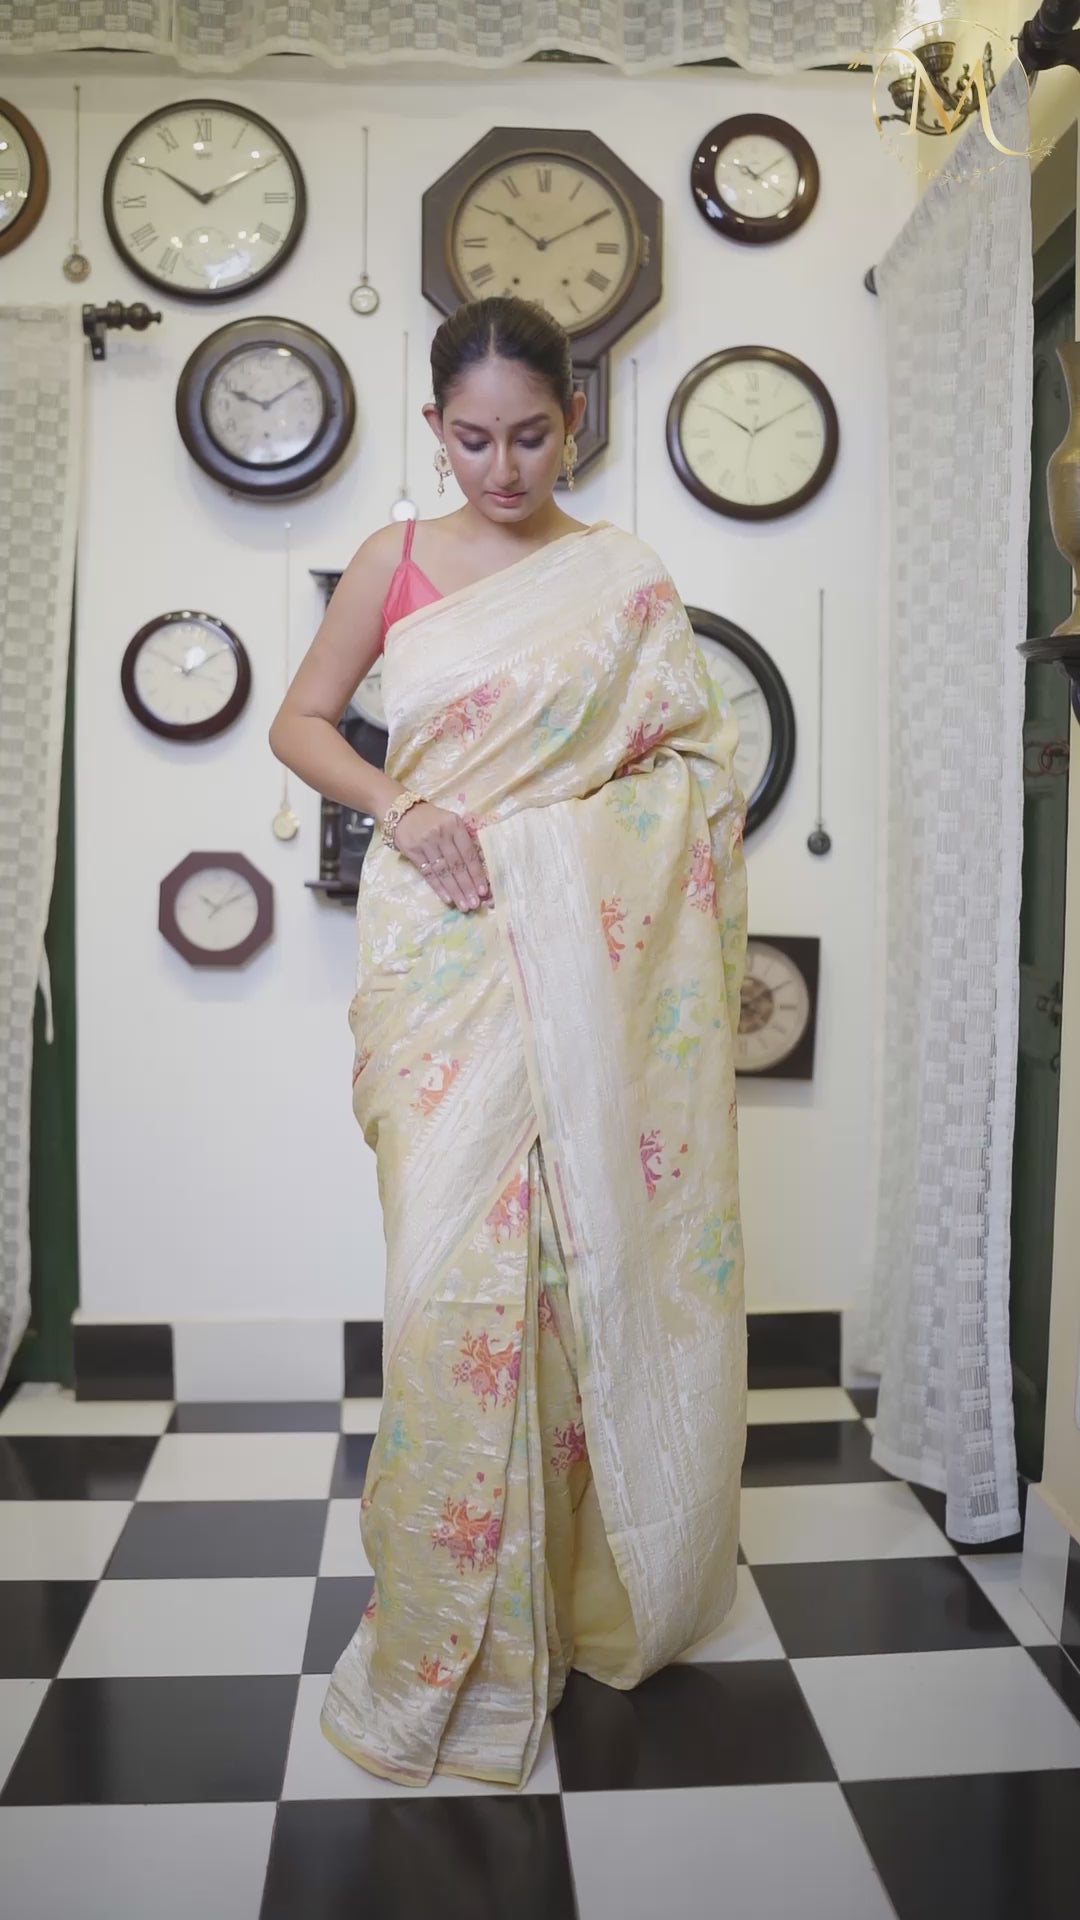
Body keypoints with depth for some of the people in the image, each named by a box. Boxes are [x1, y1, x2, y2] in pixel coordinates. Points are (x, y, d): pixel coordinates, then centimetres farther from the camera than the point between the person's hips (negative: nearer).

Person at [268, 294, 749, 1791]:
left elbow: (696, 776, 8)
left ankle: (587, 1579, 23)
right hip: (445, 949, 0)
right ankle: (461, 1634, 9)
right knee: (462, 1267, -6)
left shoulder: (626, 581, 7)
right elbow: (301, 720, 13)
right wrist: (396, 806, -5)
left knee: (587, 1247, 2)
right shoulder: (393, 563, 8)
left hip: (591, 953, 0)